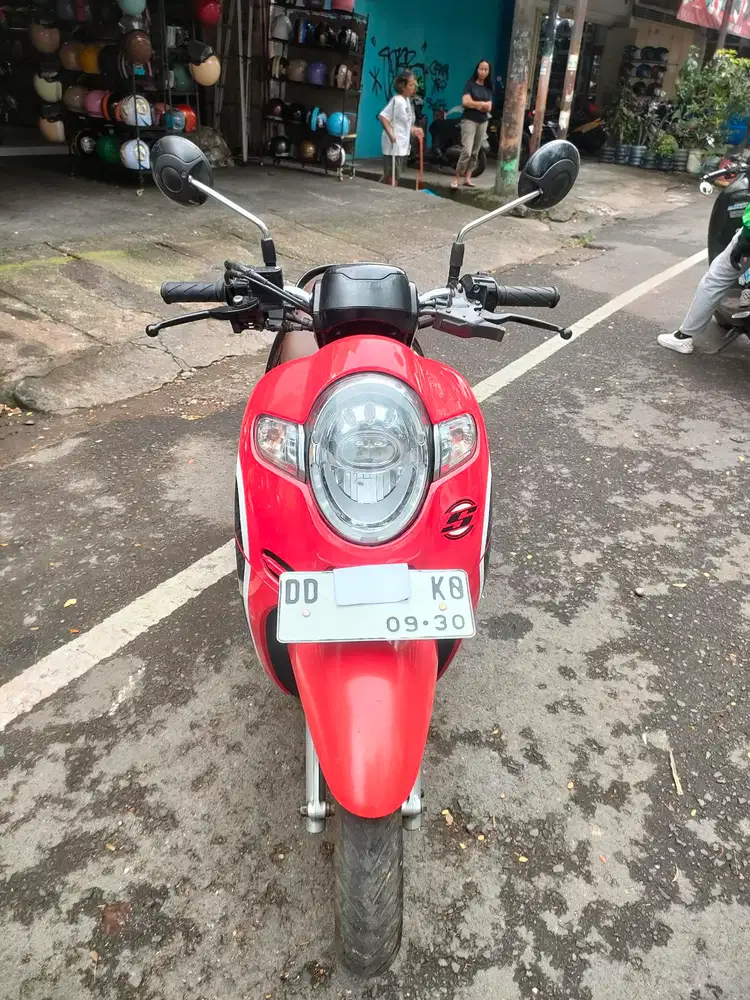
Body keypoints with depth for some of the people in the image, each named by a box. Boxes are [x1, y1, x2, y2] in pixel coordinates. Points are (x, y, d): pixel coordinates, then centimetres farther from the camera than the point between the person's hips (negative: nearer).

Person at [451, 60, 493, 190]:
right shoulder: (470, 84, -1)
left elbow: (488, 108, 2)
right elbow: (465, 102, -14)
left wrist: (474, 103, -11)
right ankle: (456, 178, -9)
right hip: (469, 120, -5)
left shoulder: (488, 88, 11)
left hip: (483, 122, 5)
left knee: (475, 152, 5)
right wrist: (482, 103, -8)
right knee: (466, 151, -16)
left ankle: (467, 178, 10)